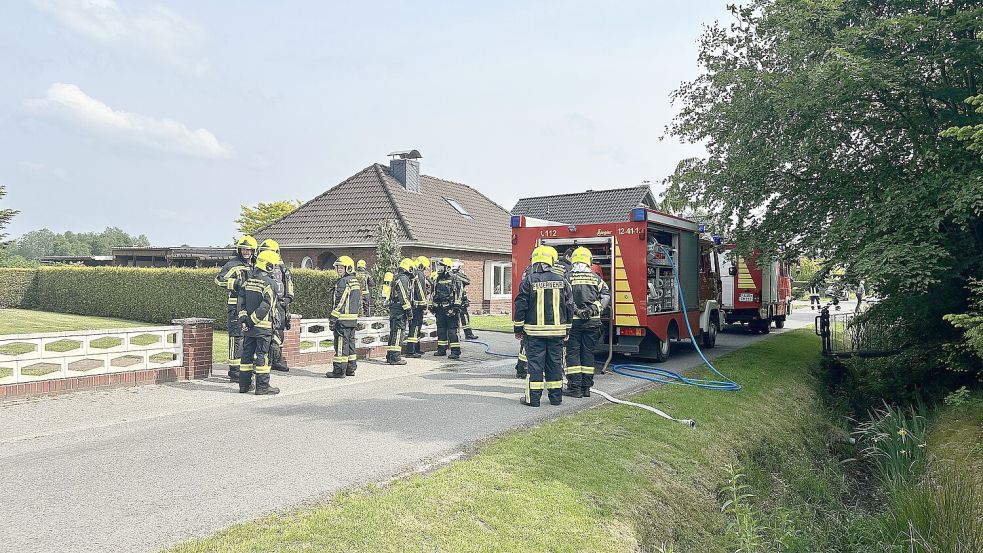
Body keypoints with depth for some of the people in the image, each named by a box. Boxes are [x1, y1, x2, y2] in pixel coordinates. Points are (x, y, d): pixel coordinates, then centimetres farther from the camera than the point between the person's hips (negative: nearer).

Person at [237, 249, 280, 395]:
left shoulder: (249, 280, 9)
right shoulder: (269, 283, -13)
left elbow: (241, 299, 6)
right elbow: (265, 306, -19)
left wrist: (243, 318, 2)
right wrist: (252, 320, -11)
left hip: (249, 326, 7)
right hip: (263, 326, -7)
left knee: (247, 353, 13)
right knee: (262, 355, -2)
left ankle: (244, 384, 20)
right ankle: (262, 386, 2)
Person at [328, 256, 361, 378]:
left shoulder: (343, 282, -13)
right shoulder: (355, 282, 15)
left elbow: (340, 302, -18)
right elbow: (359, 302, 20)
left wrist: (332, 318, -16)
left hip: (343, 319, -9)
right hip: (353, 318, 9)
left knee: (341, 344, -6)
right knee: (350, 342, 14)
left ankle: (339, 370, -3)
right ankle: (351, 368, 19)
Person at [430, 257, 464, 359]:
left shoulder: (454, 279, -5)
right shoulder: (436, 280, 16)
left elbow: (458, 293, -10)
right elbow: (433, 294, 23)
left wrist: (456, 307, -16)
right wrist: (432, 306, 17)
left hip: (450, 309, -7)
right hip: (440, 309, 7)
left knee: (452, 330, -8)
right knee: (440, 330, 11)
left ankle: (455, 351, -7)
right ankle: (442, 349, 21)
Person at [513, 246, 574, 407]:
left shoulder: (529, 280, -6)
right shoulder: (561, 281, 5)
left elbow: (521, 305, -6)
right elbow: (569, 306, 10)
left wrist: (518, 327, 3)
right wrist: (566, 328, 19)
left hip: (535, 330, -3)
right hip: (557, 330, 3)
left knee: (535, 363, 1)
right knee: (555, 362, 11)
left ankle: (533, 398, 3)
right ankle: (556, 396, 16)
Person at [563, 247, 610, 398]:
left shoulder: (567, 277, -2)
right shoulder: (596, 278, 5)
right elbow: (606, 295, -2)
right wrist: (597, 309, -2)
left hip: (572, 320, -2)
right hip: (592, 322, 2)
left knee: (572, 353, 3)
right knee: (588, 353, 9)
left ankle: (575, 387, 1)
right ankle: (586, 387, 13)